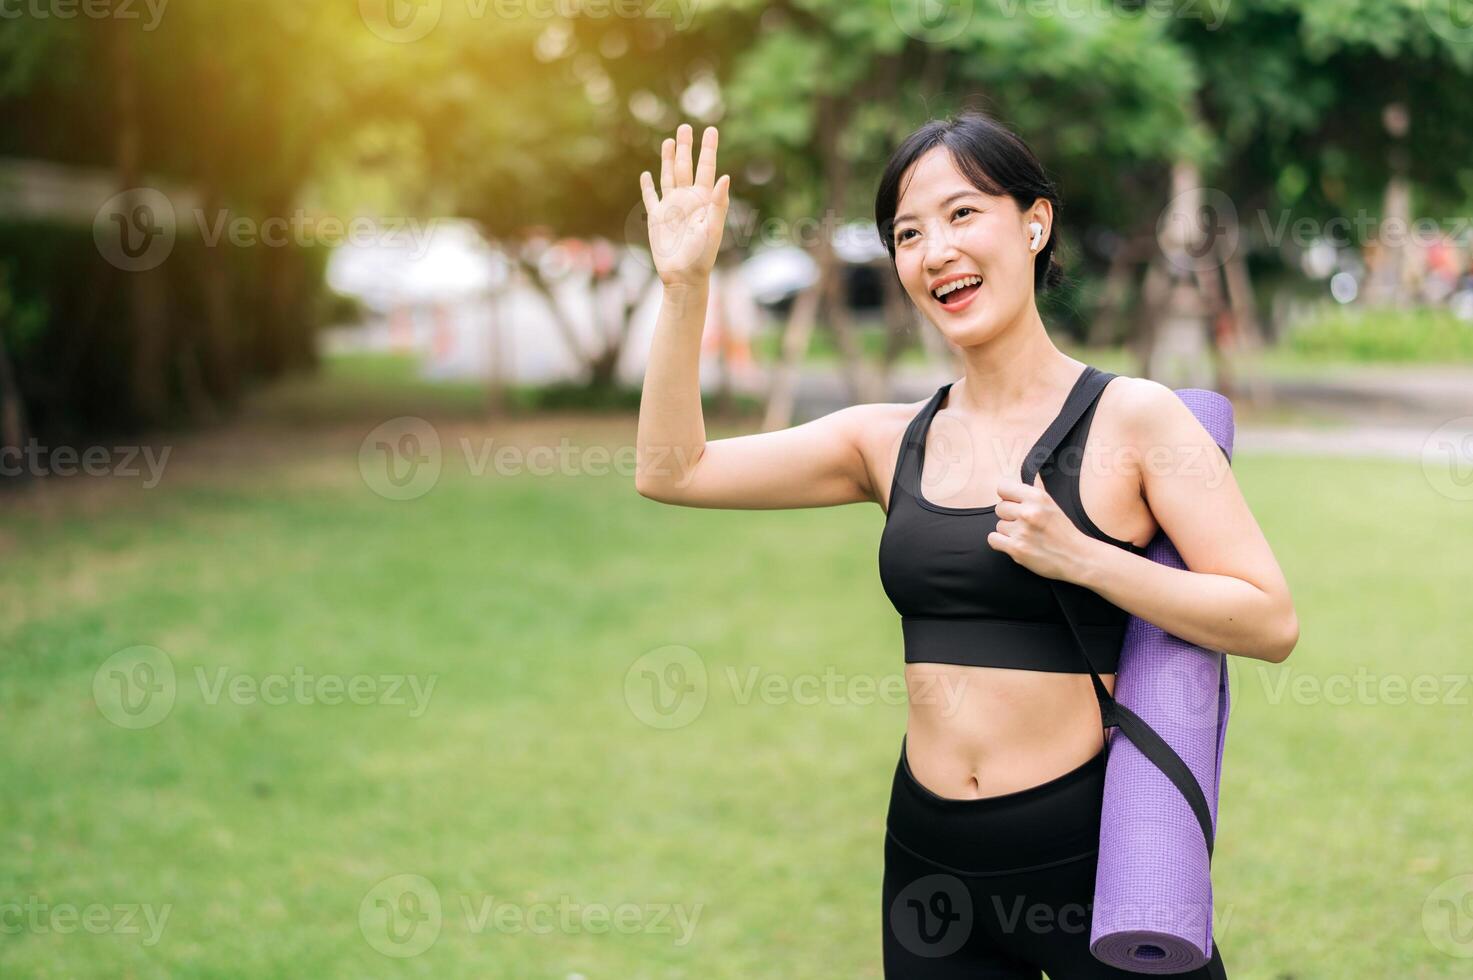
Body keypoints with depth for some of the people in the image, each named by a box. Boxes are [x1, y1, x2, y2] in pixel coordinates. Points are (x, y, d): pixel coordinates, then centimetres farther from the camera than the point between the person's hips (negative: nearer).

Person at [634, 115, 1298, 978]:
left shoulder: (1133, 419, -7)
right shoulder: (892, 440, 5)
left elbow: (1272, 623, -11)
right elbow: (673, 470, 3)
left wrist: (1080, 558, -20)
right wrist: (685, 287, -3)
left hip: (1090, 851, -4)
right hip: (930, 858, 4)